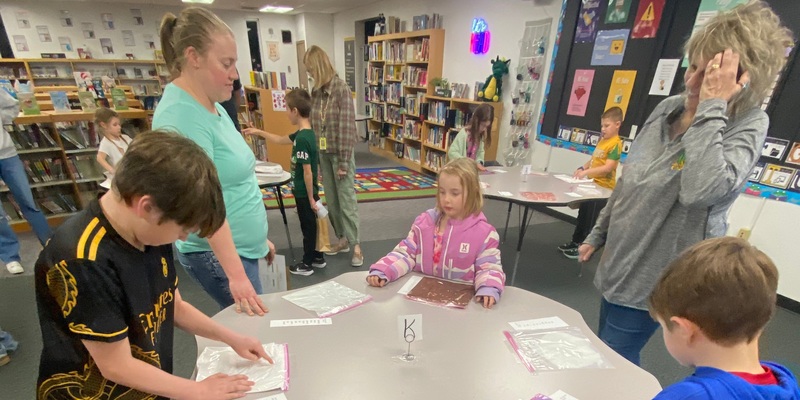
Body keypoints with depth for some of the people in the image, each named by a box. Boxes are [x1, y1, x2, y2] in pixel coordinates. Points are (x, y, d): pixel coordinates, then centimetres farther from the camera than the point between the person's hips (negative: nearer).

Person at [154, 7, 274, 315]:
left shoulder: (211, 105, 8)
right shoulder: (181, 116, -21)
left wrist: (258, 236, 18)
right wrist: (236, 274, -26)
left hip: (241, 245, 9)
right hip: (217, 253, -9)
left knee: (245, 325, 20)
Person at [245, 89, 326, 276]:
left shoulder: (302, 139, -25)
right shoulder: (304, 134, 5)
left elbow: (308, 172, -24)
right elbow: (280, 140, 22)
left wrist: (311, 198, -19)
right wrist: (258, 132, 25)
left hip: (304, 193, -9)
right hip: (305, 192, 9)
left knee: (307, 226, 5)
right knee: (311, 225, 19)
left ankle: (307, 264, 21)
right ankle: (318, 257, 33)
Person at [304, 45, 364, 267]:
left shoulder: (341, 89, -12)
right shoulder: (316, 91, 7)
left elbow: (346, 126, -16)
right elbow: (312, 124, 9)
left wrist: (343, 161, -17)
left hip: (339, 153, -6)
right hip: (322, 153, 7)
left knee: (346, 199, -2)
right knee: (331, 200, 12)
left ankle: (355, 245, 7)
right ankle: (342, 238, 26)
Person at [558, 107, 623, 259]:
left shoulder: (616, 143, -16)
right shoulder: (602, 141, 10)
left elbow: (608, 167, -24)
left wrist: (587, 172, -28)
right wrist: (582, 168, 1)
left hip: (603, 189, -9)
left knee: (592, 220, 3)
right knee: (582, 216, 19)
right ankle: (575, 242, 33)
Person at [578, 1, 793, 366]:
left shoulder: (748, 126, -15)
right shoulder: (668, 107, 2)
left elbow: (699, 190, -36)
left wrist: (711, 107, -28)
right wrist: (598, 234, 13)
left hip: (654, 276, -6)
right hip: (619, 262, 7)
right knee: (604, 359, 22)